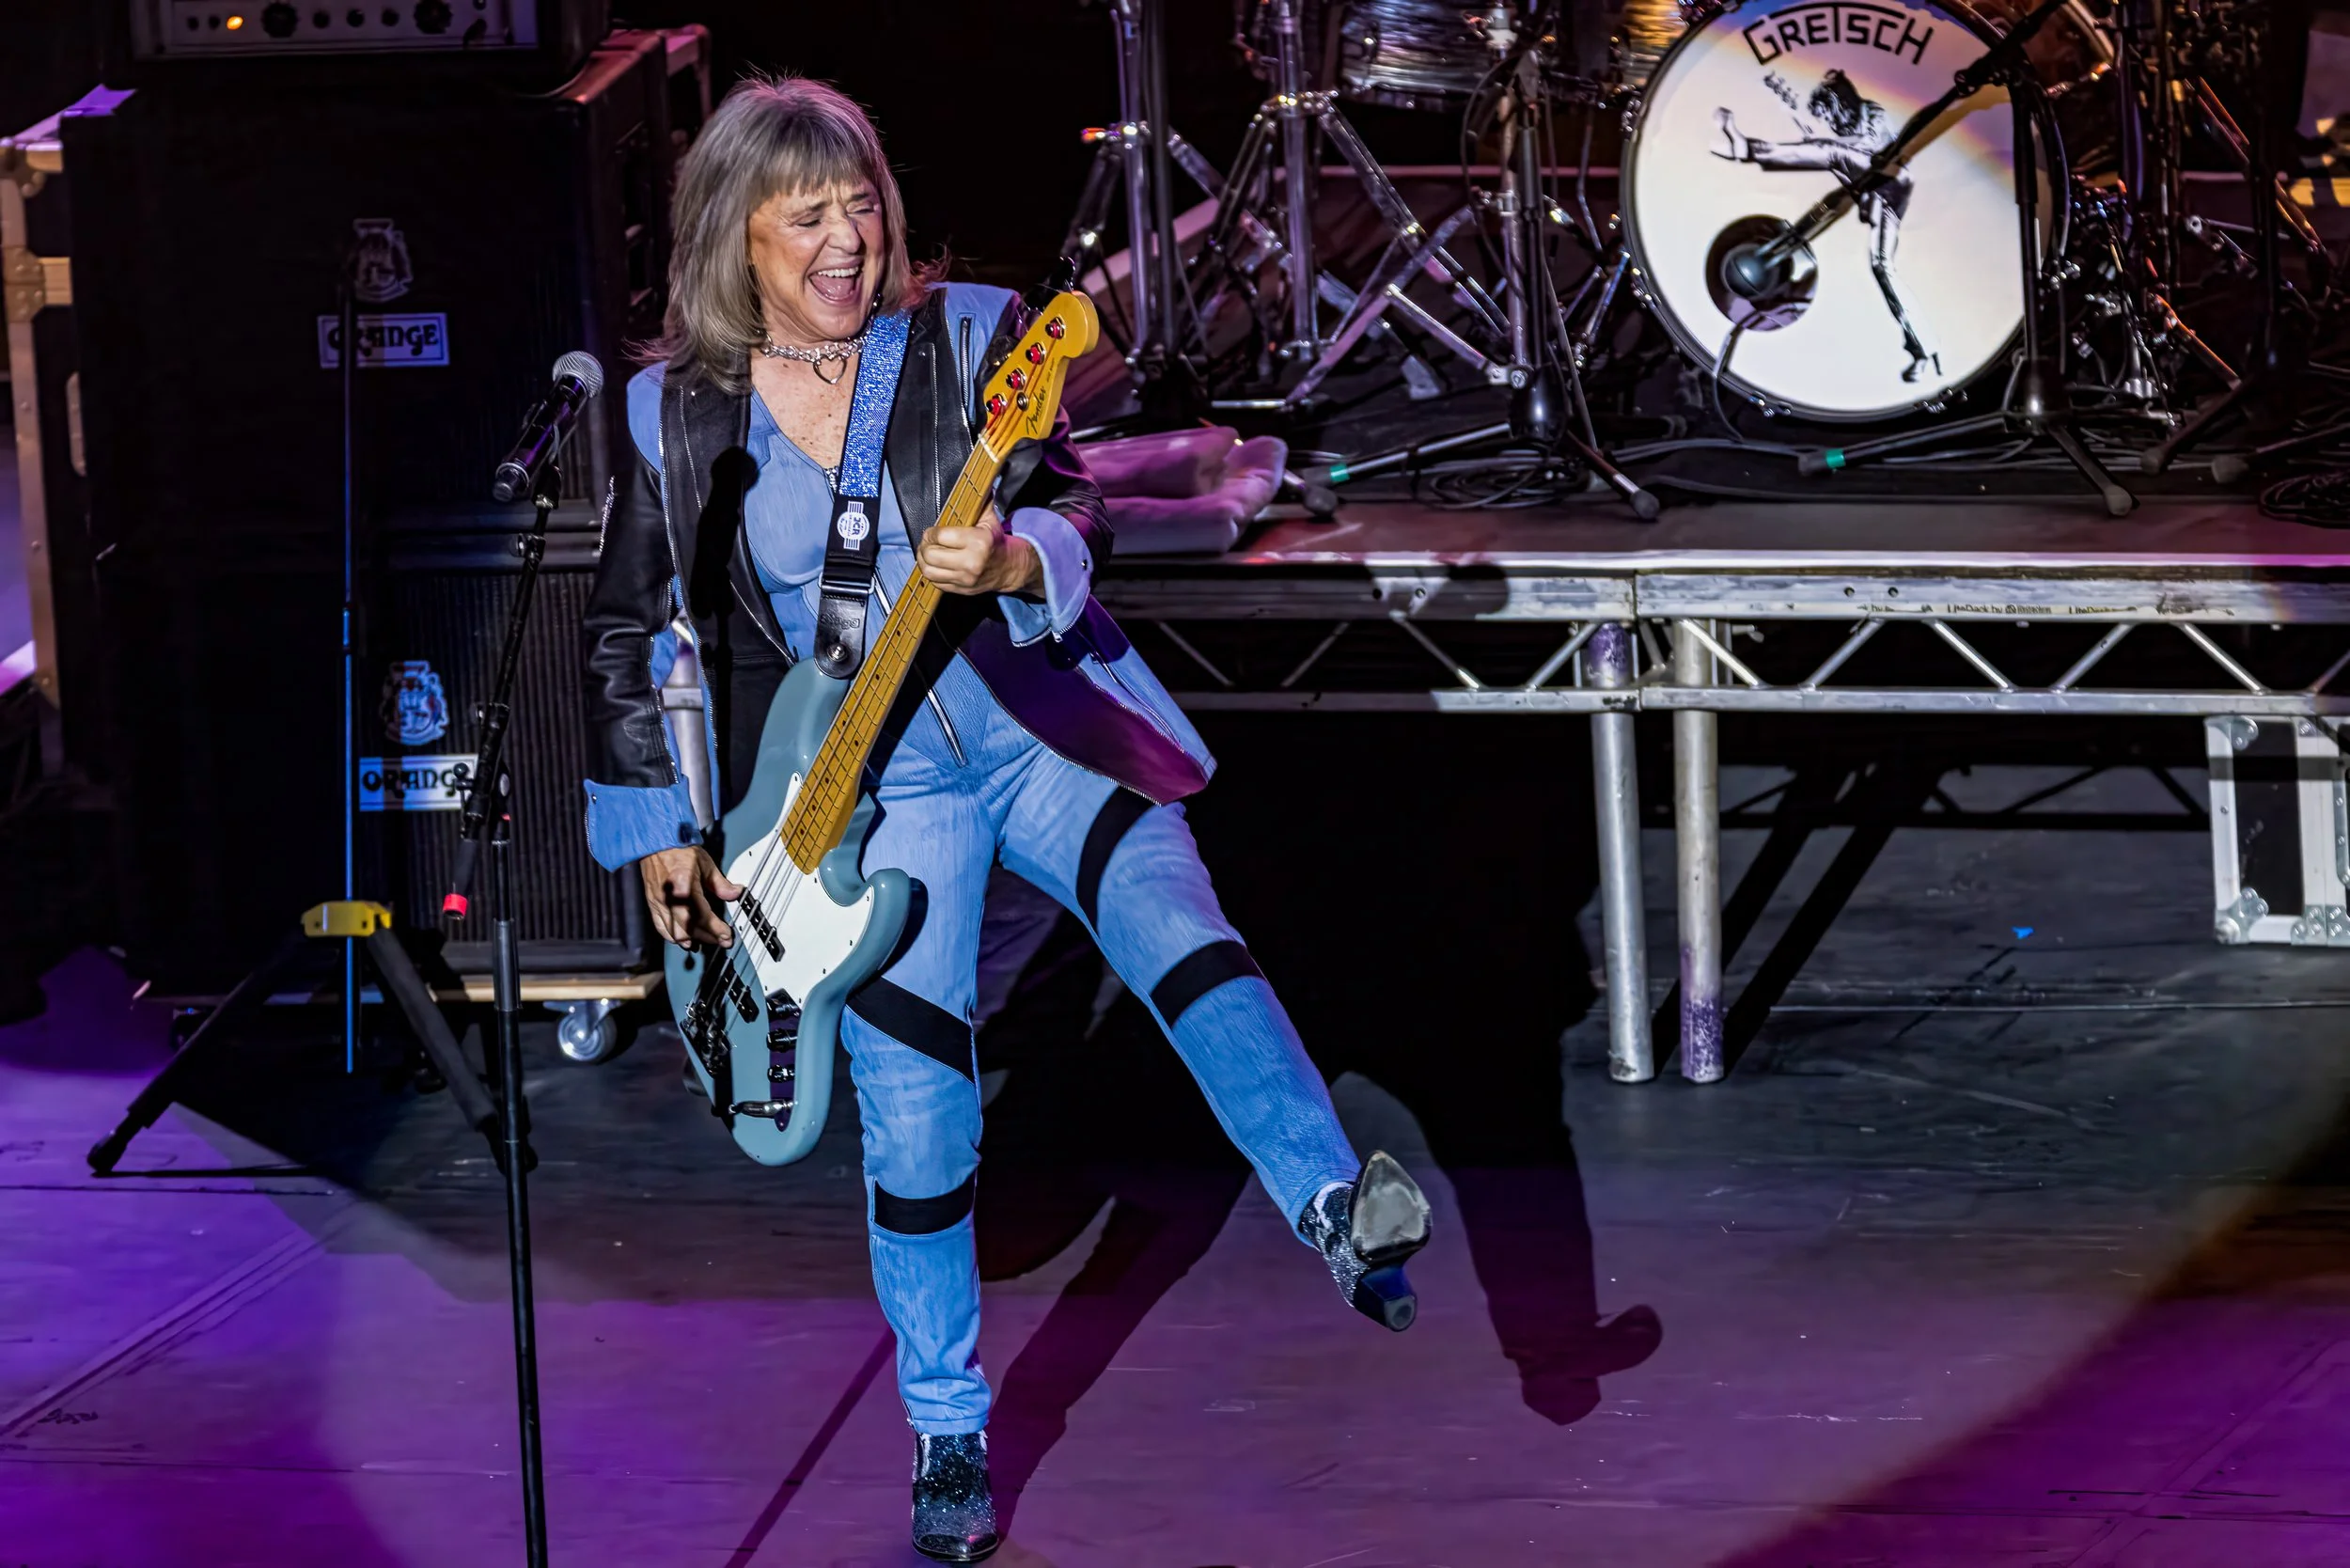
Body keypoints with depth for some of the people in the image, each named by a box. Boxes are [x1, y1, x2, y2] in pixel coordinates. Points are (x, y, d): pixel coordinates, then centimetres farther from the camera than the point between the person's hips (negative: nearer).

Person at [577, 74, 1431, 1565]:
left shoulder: (970, 336, -3)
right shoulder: (674, 414, 0)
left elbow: (1074, 511, -9)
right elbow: (627, 632, 10)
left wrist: (1011, 562, -33)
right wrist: (658, 831, 7)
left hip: (1041, 726, 0)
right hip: (872, 784, 1)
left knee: (1178, 933, -28)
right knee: (914, 1123, 0)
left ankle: (1338, 1207, -42)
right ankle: (950, 1441, 15)